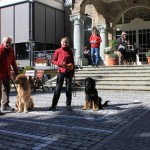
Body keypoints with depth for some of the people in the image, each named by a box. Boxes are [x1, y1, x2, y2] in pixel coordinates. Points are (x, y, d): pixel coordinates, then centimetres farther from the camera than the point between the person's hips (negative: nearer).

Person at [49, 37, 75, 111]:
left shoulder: (70, 51, 5)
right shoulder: (58, 51, 1)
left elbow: (72, 62, 9)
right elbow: (53, 60, 5)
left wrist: (73, 72, 7)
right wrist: (60, 64, -12)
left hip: (69, 72, 1)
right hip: (61, 72, -1)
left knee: (69, 89, 5)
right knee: (58, 89, 1)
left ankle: (68, 105, 15)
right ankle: (53, 105, 6)